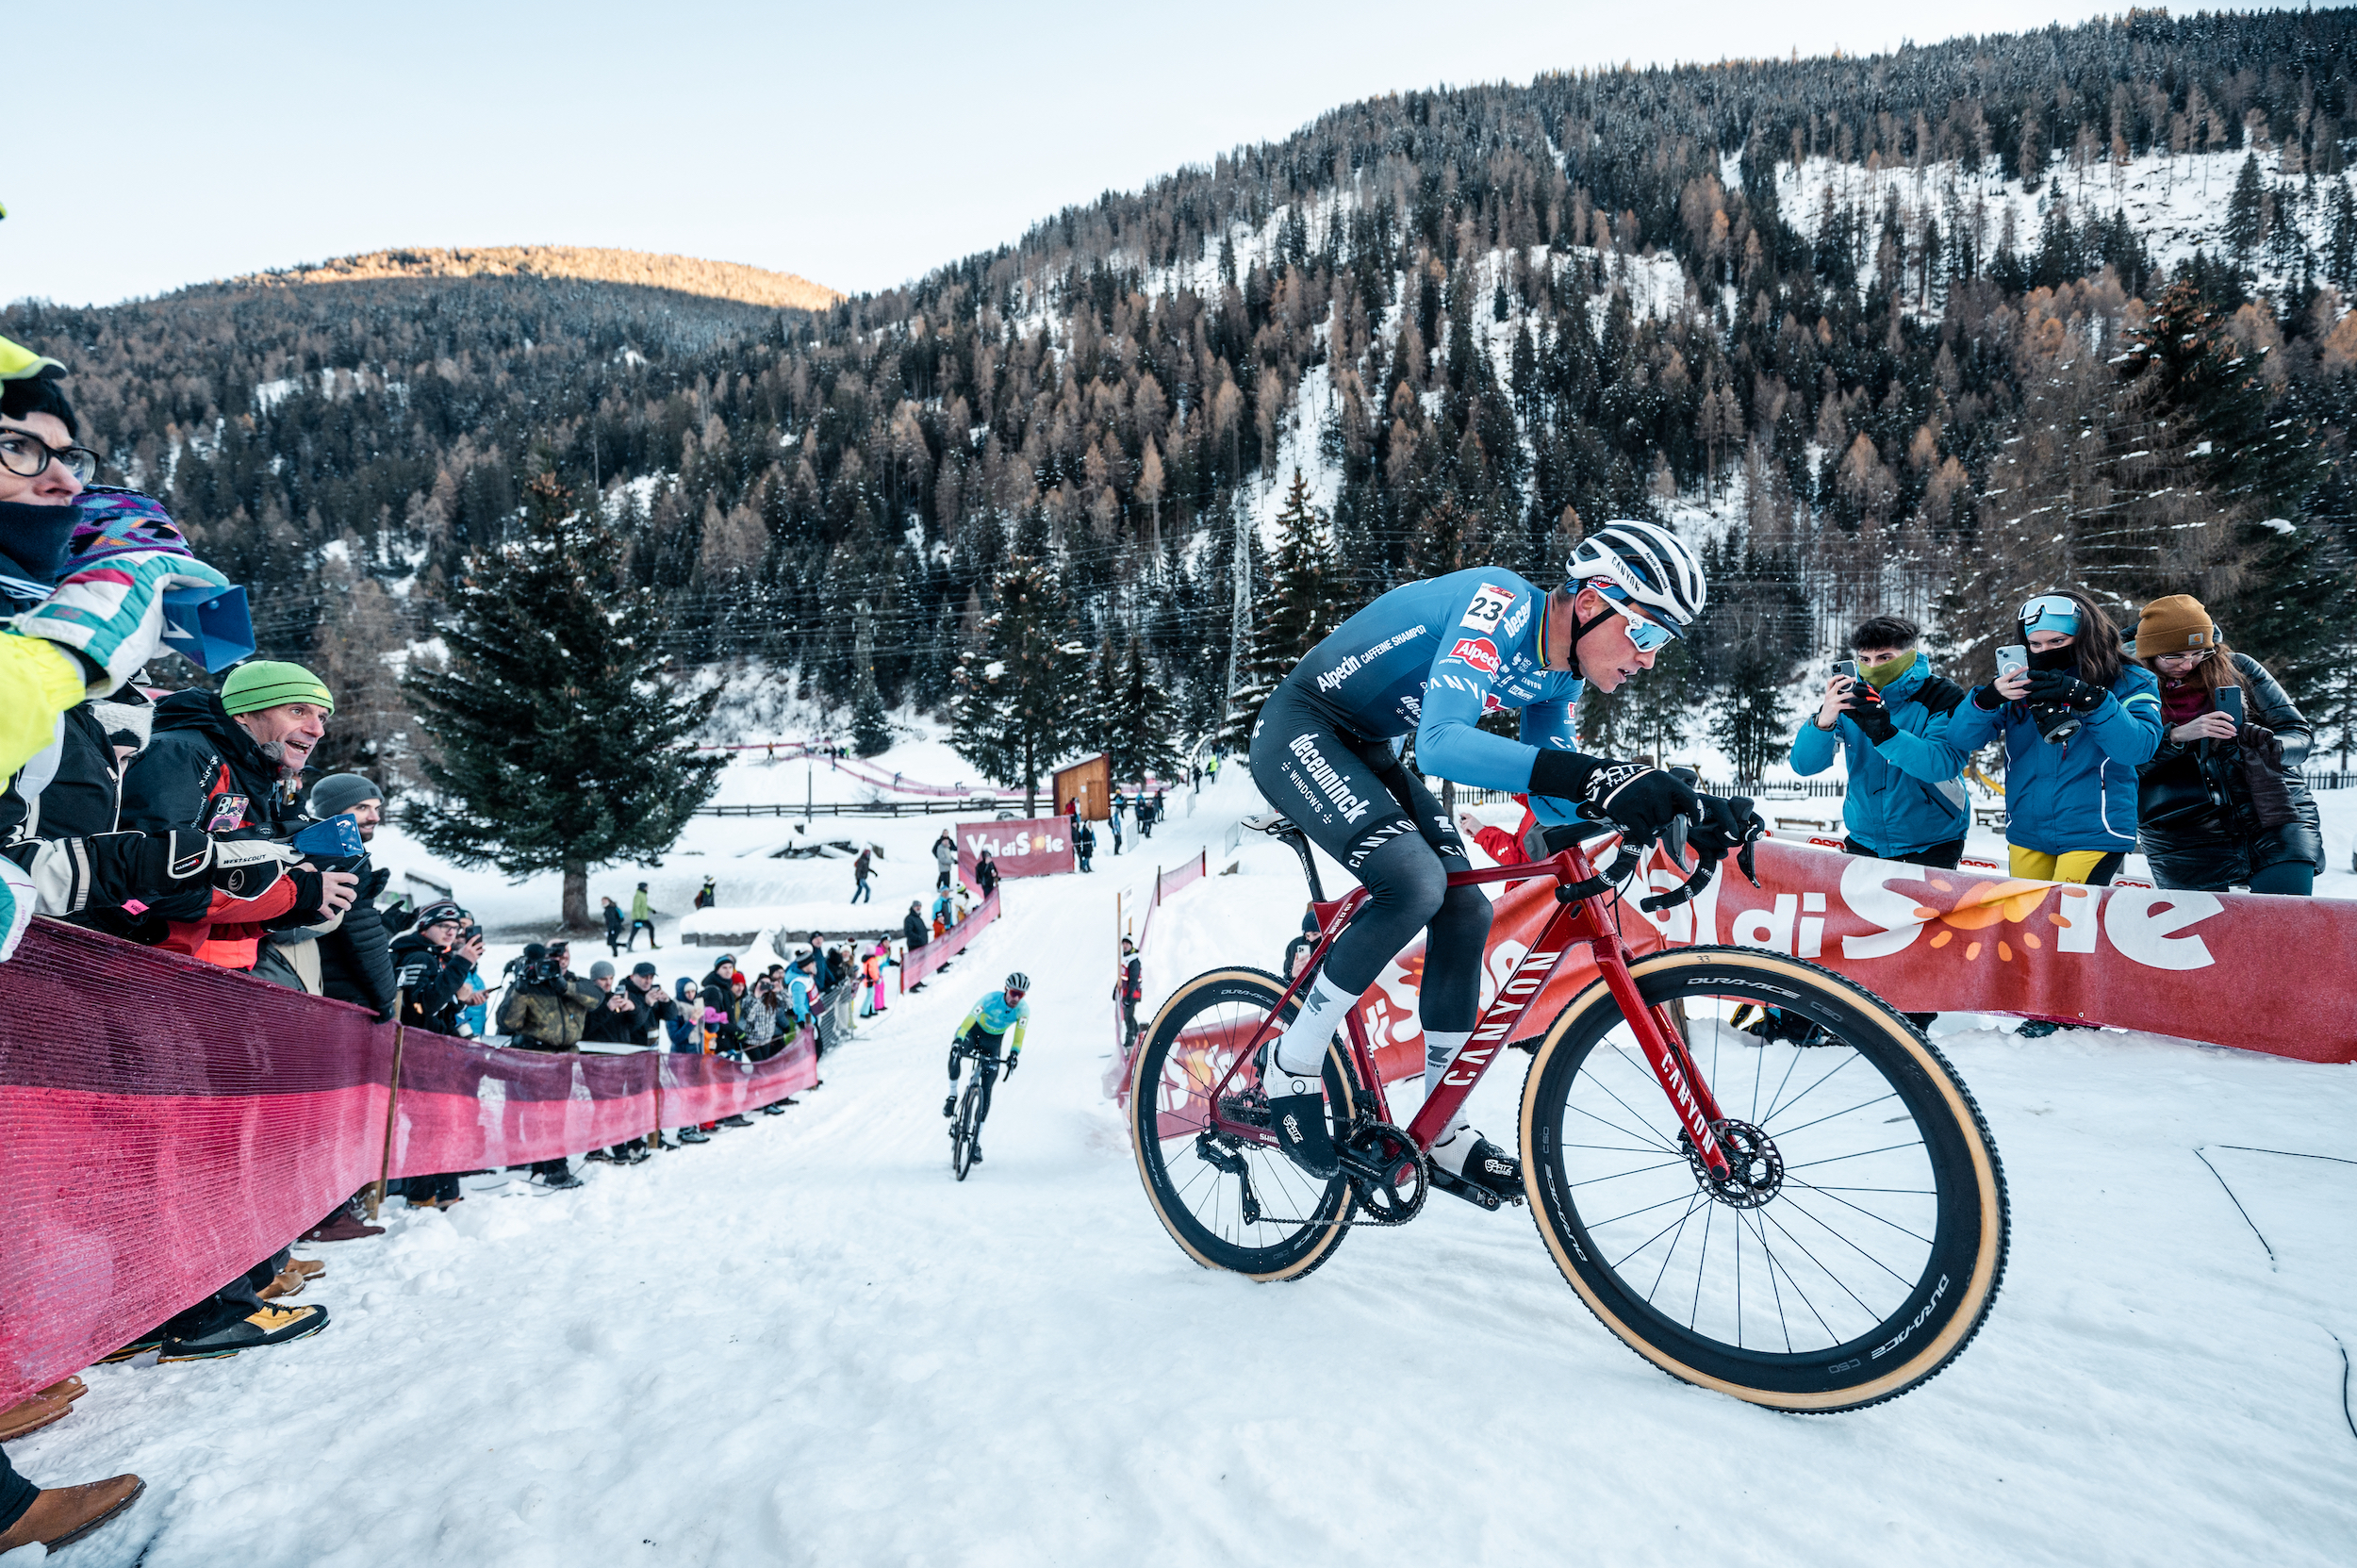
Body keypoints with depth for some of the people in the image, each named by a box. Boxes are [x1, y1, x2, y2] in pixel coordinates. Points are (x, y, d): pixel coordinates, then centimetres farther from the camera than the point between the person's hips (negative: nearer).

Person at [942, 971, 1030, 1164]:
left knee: (986, 1091, -5)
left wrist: (1014, 1054, -41)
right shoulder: (991, 999, -29)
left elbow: (1018, 1036, -22)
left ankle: (977, 1140, 3)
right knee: (955, 1052, -37)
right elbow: (969, 1019, -35)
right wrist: (957, 1041, -48)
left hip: (993, 1042, 2)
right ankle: (952, 1096, -16)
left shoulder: (1023, 1009, -22)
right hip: (975, 1031, -1)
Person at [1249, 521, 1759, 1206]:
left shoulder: (1559, 676, 0)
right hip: (1300, 731, -9)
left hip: (1365, 751, 9)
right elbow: (1440, 744, -41)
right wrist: (1592, 775, -52)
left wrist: (1682, 807, -11)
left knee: (1465, 911, -3)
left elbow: (1553, 803, 2)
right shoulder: (1501, 605, -27)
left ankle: (1445, 1138, 8)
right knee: (1415, 879, -29)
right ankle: (1292, 1065, -10)